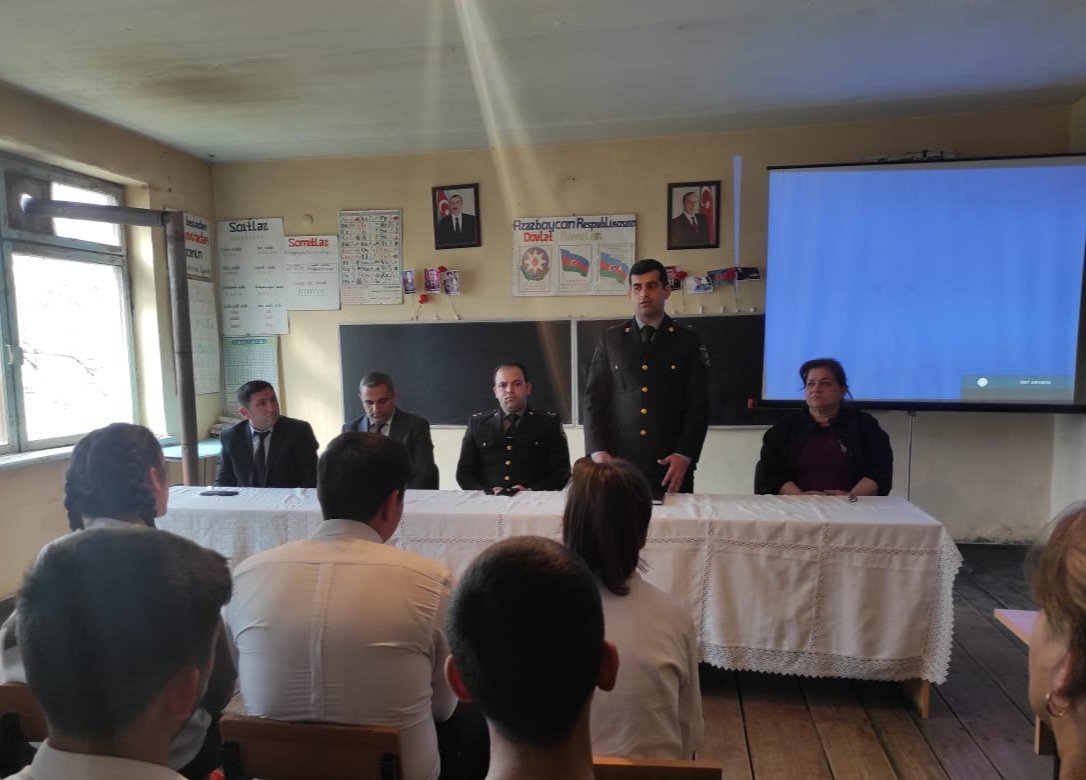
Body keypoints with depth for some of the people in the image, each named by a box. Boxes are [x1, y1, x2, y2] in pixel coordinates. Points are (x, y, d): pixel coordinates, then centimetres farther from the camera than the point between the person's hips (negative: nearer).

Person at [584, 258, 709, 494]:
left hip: (672, 466, -1)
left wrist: (685, 455, -11)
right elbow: (594, 399, 4)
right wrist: (597, 451, -8)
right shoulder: (610, 339, 8)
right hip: (619, 463, 1)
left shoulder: (688, 341, 4)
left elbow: (698, 405, 0)